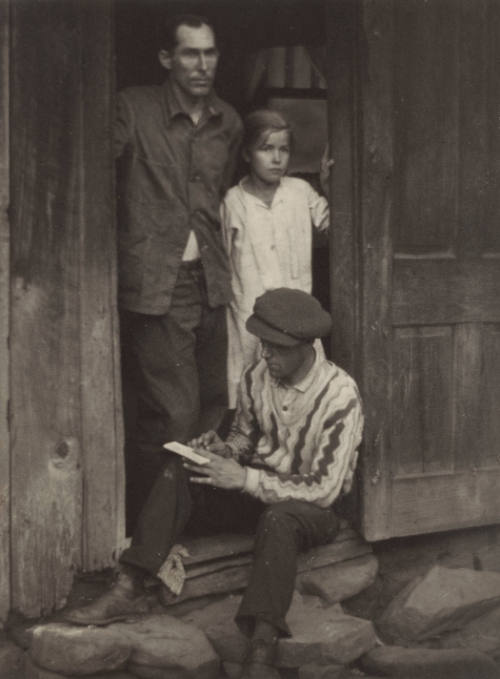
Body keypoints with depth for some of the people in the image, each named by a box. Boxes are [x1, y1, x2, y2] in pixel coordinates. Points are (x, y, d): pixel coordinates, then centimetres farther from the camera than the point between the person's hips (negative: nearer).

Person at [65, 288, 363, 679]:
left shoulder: (340, 395, -22)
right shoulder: (258, 376, -4)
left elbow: (324, 490, -23)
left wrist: (244, 478, -27)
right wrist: (224, 451, -9)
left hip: (314, 508, -6)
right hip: (256, 489, 6)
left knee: (278, 518, -41)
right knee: (179, 472, -17)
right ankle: (128, 591, -22)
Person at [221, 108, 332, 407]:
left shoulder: (301, 191, 3)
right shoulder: (234, 200, -2)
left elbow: (330, 222, 13)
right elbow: (224, 255, 5)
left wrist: (328, 186, -1)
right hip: (250, 310, -2)